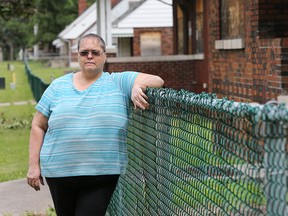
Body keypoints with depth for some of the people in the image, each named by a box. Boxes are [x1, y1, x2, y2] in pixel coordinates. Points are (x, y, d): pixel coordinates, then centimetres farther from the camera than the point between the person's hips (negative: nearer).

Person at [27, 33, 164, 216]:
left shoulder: (119, 82, 2)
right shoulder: (58, 86, 7)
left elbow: (157, 80, -4)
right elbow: (38, 126, 9)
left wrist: (137, 86, -24)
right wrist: (34, 165, 4)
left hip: (102, 175, -2)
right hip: (59, 173, 2)